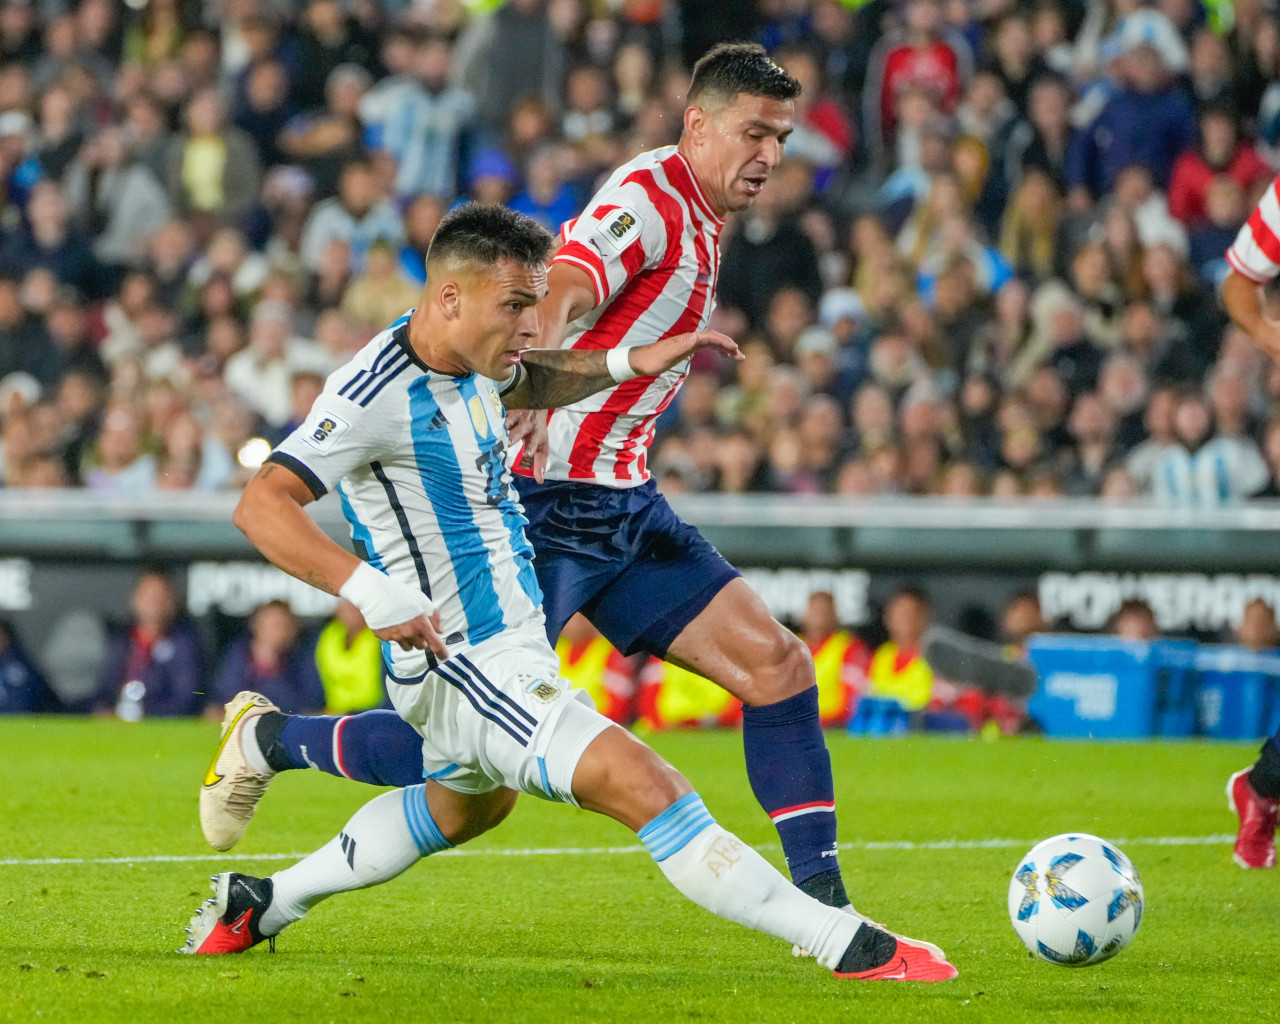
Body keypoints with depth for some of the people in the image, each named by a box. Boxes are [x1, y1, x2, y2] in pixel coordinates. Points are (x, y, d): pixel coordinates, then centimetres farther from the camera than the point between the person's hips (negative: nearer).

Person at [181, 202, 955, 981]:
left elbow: (521, 385, 29)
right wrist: (369, 591, -43)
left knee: (466, 806, 36)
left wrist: (632, 361, 16)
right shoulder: (381, 395, -24)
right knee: (647, 788, -21)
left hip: (514, 642, 11)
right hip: (465, 669, -11)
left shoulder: (466, 359, 4)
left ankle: (258, 908, 46)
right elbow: (260, 506, -32)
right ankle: (849, 947, -24)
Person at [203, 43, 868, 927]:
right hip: (554, 498, -9)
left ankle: (822, 902, 0)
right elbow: (561, 296, -33)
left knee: (778, 665, -2)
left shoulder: (697, 221, 15)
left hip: (623, 506, 9)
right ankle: (272, 740, 14)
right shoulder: (648, 197, -14)